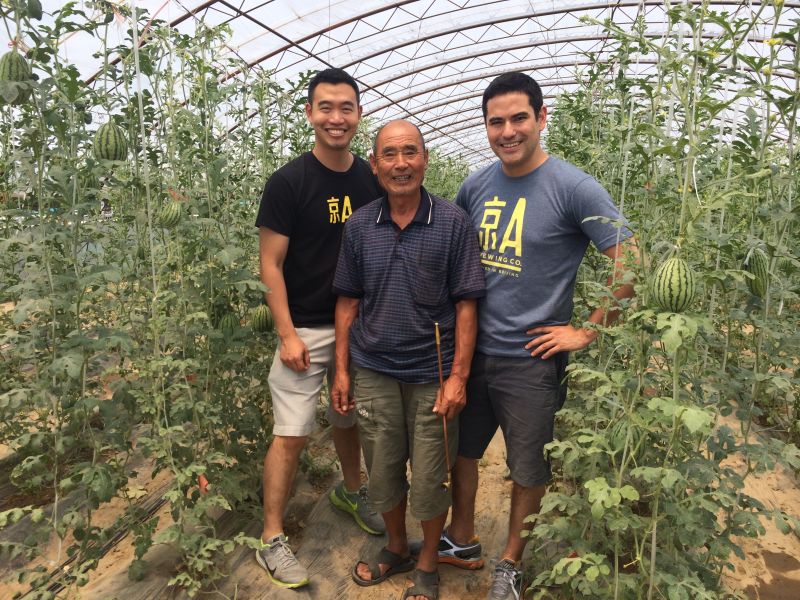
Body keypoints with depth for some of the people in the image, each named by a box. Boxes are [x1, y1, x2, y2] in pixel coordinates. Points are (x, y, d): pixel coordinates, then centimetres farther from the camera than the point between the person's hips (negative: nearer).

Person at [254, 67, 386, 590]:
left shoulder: (372, 180, 3)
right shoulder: (289, 182, -11)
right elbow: (271, 263, -10)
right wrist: (287, 334, -15)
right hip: (306, 329, -4)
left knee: (350, 418, 21)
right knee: (292, 435, -1)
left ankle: (351, 490, 45)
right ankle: (272, 540, 16)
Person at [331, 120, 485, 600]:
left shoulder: (453, 223, -8)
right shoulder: (359, 226, 1)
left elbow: (465, 305, -7)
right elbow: (348, 302, 6)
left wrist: (458, 377, -11)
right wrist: (342, 370, 4)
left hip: (432, 375, -2)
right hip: (373, 372, 3)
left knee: (431, 479, 11)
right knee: (382, 472, 17)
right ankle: (396, 548, 44)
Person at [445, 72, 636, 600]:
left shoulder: (574, 188, -12)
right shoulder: (476, 186, 3)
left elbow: (632, 266, -13)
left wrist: (586, 332, -14)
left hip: (531, 362, -4)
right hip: (471, 351, 5)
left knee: (529, 471, 12)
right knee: (460, 451, 18)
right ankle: (462, 542, 42)